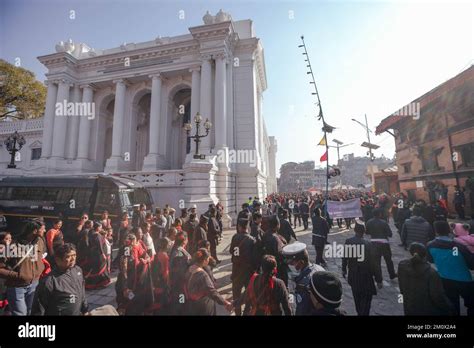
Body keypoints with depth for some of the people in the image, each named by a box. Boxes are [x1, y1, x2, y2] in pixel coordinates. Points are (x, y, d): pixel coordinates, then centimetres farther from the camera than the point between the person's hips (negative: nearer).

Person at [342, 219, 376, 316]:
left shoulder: (348, 241, -11)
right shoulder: (367, 244, -21)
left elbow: (344, 257, -4)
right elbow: (370, 260, -14)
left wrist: (344, 269, 9)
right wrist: (373, 273, 2)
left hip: (353, 273, 4)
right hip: (365, 274, -3)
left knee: (357, 295, 22)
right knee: (367, 296, 14)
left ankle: (359, 312, 38)